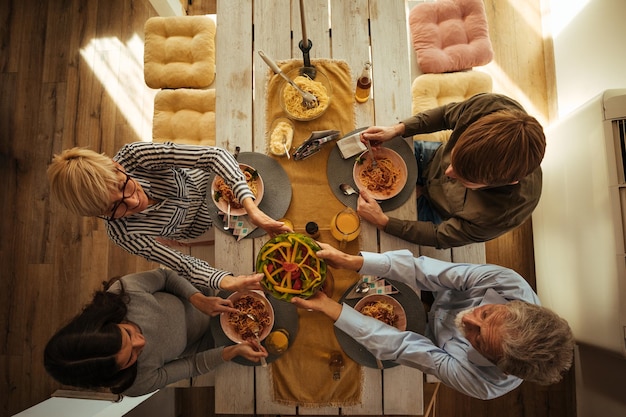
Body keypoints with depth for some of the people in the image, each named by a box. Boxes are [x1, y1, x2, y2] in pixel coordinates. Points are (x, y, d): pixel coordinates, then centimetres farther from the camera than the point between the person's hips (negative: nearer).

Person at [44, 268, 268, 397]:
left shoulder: (121, 292, -40)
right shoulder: (136, 383, -37)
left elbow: (164, 276, -21)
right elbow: (192, 365, -22)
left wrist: (199, 299, -31)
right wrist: (235, 350, -31)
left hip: (193, 302, 2)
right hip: (200, 343, -1)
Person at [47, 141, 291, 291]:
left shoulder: (133, 155, -42)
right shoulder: (122, 234, -38)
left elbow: (215, 155, -46)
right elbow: (183, 266, -33)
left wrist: (252, 208, -58)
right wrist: (227, 282, -54)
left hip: (201, 179, 0)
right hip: (196, 223, 0)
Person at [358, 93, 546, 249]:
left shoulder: (505, 213, -43)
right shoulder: (488, 105, -38)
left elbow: (441, 237, -26)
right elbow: (447, 114, -12)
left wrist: (383, 222, -30)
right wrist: (398, 129, -25)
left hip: (437, 209, -2)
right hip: (434, 159, 3)